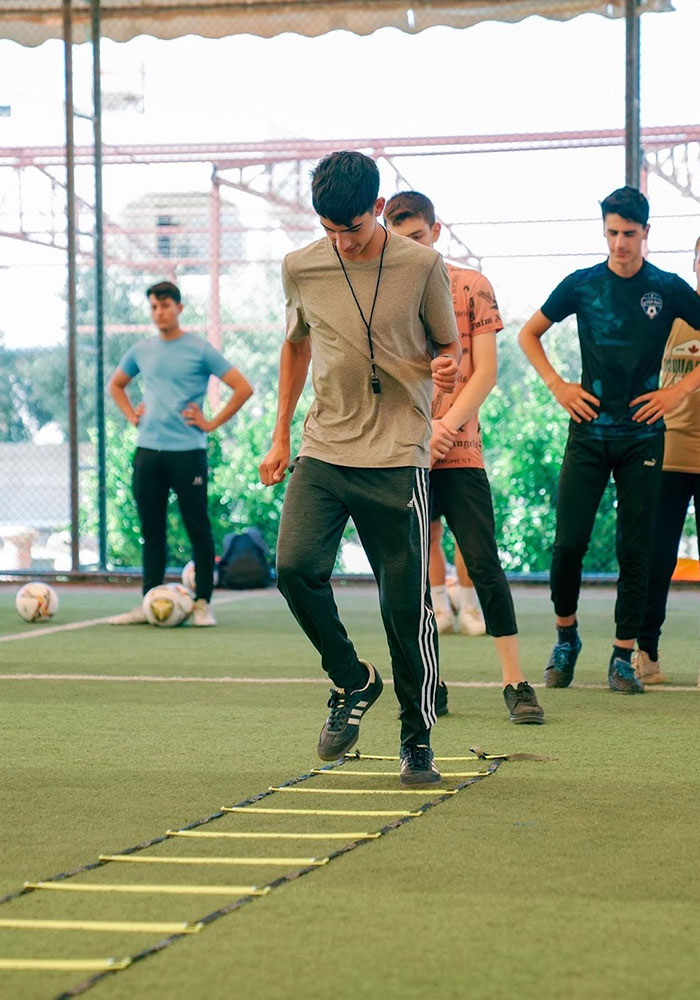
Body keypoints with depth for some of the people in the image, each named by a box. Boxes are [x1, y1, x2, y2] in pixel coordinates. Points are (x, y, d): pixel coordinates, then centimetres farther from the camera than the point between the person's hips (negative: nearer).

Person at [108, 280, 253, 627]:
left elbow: (243, 388, -4)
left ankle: (202, 603, 4)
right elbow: (116, 385, 29)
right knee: (151, 531, 8)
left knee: (198, 529, -1)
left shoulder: (200, 350, -3)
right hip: (147, 451, 5)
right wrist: (131, 416, 13)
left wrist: (212, 423, -7)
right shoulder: (141, 351, 11)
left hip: (188, 451, -5)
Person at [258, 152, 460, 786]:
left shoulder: (422, 266, -3)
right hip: (323, 452, 3)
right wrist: (280, 436, 21)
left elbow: (447, 345, 9)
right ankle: (352, 681, 6)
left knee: (407, 603, -2)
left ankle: (417, 739, 15)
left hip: (398, 456, -2)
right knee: (295, 566, -19)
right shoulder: (301, 269, 4)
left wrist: (447, 367, -16)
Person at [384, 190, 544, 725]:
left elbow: (485, 371, 0)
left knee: (484, 564, -7)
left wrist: (445, 428, -10)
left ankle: (516, 682, -2)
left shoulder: (472, 286, 4)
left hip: (460, 451, -2)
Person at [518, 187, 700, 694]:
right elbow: (529, 334, 15)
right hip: (589, 430, 0)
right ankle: (565, 637, 16)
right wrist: (557, 385, 3)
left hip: (643, 437, 0)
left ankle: (623, 657, 8)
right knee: (569, 541, -6)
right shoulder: (582, 284, 3)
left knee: (635, 549, 1)